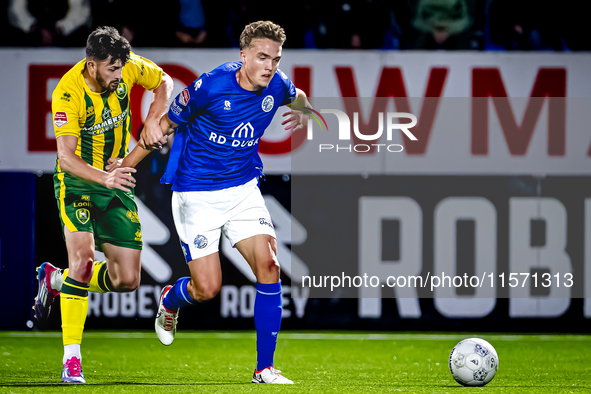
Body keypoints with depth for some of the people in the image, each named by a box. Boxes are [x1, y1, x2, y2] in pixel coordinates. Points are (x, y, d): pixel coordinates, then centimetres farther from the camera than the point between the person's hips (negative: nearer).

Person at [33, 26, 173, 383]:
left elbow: (164, 82, 7)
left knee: (128, 279, 0)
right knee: (83, 256, -27)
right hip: (77, 180, -5)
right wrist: (104, 177, -44)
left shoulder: (127, 66, -12)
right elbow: (66, 157, -28)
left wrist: (153, 120, -11)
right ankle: (72, 358, -21)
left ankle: (55, 280, 28)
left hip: (117, 180, 5)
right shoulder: (68, 94, -25)